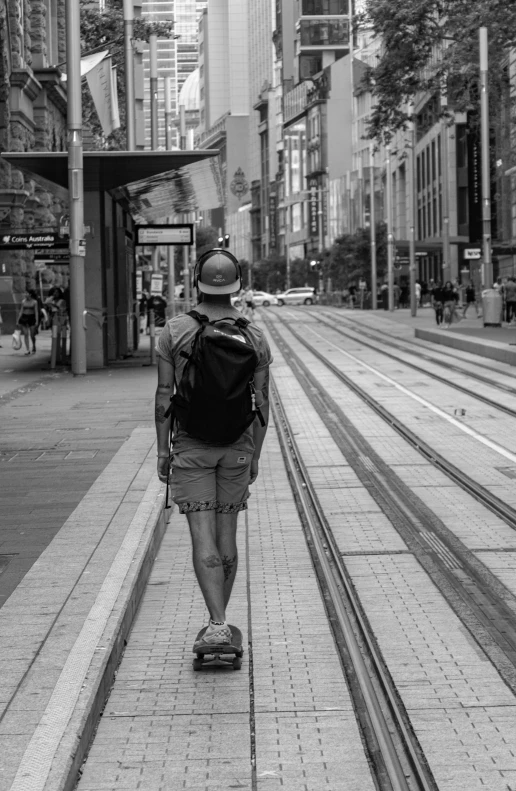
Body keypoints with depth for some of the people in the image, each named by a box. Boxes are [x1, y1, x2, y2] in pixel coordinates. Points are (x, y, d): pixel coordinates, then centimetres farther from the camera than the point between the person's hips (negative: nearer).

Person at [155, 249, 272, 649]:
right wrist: (255, 456, 10)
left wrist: (162, 450, 2)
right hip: (237, 448, 2)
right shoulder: (255, 336, -2)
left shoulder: (175, 331, -8)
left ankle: (217, 625, -18)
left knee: (203, 537, -5)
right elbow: (262, 403, 0)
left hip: (191, 448, -2)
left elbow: (164, 395, -7)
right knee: (227, 534, 12)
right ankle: (219, 622, 21)